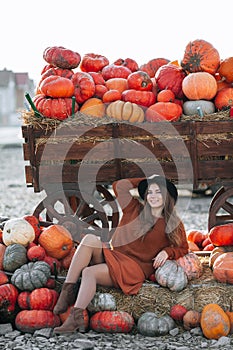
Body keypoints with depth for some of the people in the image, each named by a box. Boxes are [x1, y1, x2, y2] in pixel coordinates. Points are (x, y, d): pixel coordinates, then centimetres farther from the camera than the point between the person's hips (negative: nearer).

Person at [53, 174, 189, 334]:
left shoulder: (173, 225, 7)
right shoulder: (135, 209, 13)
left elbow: (183, 248, 12)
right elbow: (118, 186, 14)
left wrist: (167, 252, -8)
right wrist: (145, 181, 19)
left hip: (134, 269, -4)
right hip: (112, 255, 4)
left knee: (88, 273, -29)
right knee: (90, 238, -27)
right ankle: (68, 290, -32)